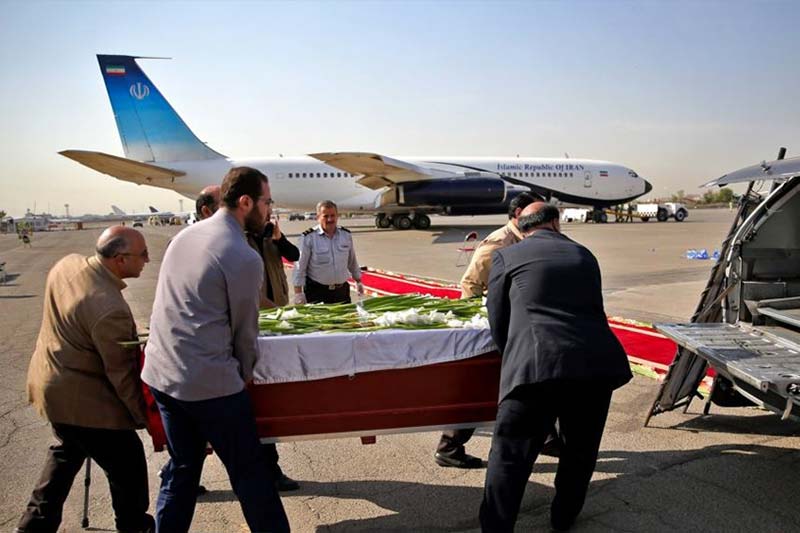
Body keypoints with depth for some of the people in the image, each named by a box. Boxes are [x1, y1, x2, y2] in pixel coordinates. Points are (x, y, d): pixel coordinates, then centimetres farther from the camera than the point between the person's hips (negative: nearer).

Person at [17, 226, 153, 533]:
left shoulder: (68, 263, -6)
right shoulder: (110, 310, -31)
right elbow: (122, 375, -22)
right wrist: (144, 416, -10)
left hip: (49, 378, 10)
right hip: (79, 399, -10)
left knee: (67, 452, 31)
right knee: (128, 467, 8)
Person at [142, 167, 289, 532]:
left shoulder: (184, 236, 7)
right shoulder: (245, 259, -16)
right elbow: (244, 328, -6)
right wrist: (245, 373, 12)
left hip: (160, 373, 8)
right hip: (208, 383, -7)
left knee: (182, 468, 21)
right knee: (248, 473, 8)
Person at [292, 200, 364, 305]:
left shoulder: (346, 235, 3)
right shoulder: (308, 238, -11)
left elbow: (352, 261, 16)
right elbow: (300, 267, -9)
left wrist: (358, 281, 22)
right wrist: (298, 293, -11)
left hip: (342, 290, 4)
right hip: (317, 291, -4)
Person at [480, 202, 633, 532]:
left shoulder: (506, 255, 10)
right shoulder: (584, 255, 21)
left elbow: (497, 322, 10)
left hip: (537, 366, -4)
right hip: (597, 364, 5)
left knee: (509, 458, 4)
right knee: (580, 450, 24)